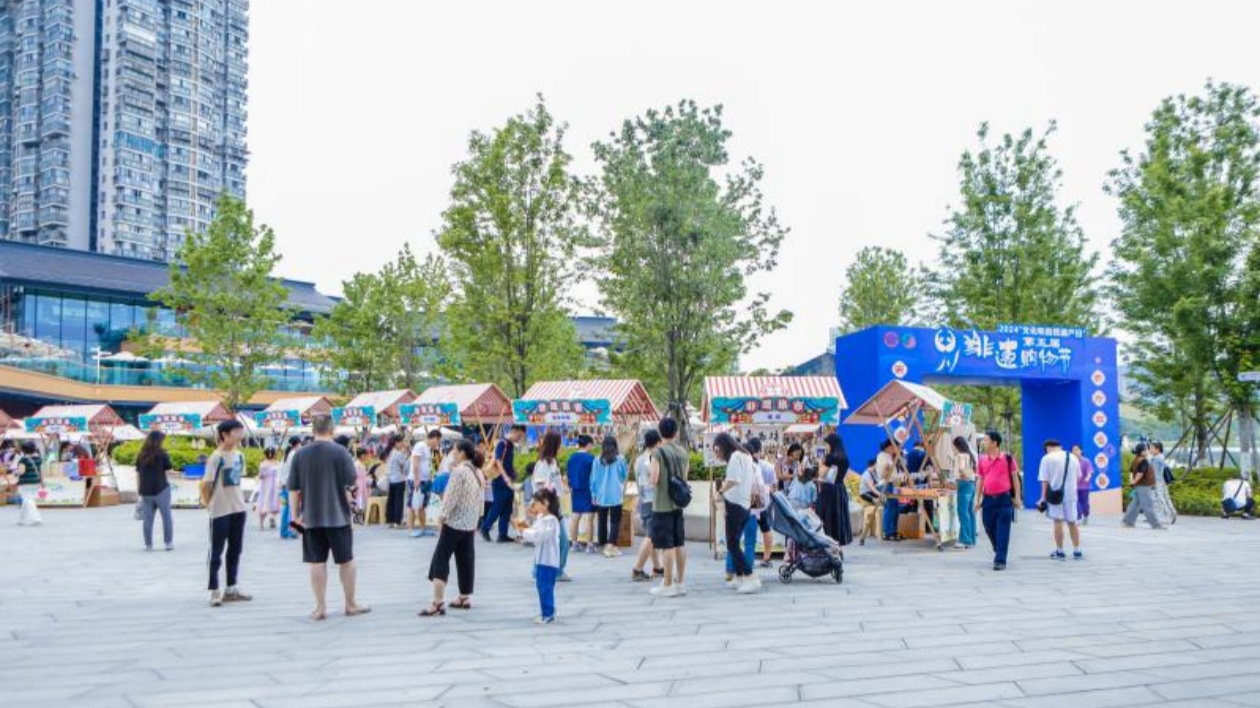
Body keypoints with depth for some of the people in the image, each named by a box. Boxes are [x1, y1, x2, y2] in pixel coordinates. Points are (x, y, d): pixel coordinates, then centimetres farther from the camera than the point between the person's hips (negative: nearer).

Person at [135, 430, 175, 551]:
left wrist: (139, 490, 11)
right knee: (166, 517, 5)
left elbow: (138, 473, 7)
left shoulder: (141, 455, 5)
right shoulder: (161, 454, -7)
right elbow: (169, 469, -4)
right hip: (161, 489, -4)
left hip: (145, 491, 4)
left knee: (148, 519, 8)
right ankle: (168, 542, 6)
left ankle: (148, 544, 10)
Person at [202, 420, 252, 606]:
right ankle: (214, 592, 7)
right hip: (220, 511, -7)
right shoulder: (217, 457, -14)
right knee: (216, 552, 1)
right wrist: (210, 504, -2)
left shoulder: (239, 456, 8)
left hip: (238, 508, 7)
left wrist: (236, 498, 10)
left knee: (235, 549, 12)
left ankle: (231, 589, 21)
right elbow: (206, 484, -13)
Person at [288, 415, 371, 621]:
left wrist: (296, 514, 7)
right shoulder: (340, 452, -7)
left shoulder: (300, 454, 1)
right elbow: (350, 484, -8)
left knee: (317, 562, 7)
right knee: (346, 560, 9)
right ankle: (351, 605, 17)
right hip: (338, 515, -2)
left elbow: (293, 488, 2)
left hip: (311, 517, 2)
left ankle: (321, 607, 9)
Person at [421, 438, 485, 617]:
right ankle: (465, 598, 19)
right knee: (465, 560, 14)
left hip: (454, 522, -8)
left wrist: (442, 517, -9)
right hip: (470, 524, 8)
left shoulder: (459, 471, -15)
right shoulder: (478, 472, 11)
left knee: (440, 560, -6)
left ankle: (438, 603, -12)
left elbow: (451, 498, -17)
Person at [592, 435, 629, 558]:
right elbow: (625, 475, 8)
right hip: (616, 496, -2)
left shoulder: (598, 460, -3)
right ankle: (611, 546, -13)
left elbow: (593, 479, 2)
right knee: (615, 521, 0)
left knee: (602, 521, 13)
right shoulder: (620, 459, -6)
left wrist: (594, 494, 12)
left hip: (601, 496, 2)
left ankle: (603, 545, 22)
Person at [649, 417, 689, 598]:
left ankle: (668, 585, 2)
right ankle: (680, 582, 18)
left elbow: (654, 481, -17)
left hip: (662, 504, -6)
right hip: (678, 503, 6)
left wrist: (650, 472, 3)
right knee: (679, 543, 12)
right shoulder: (683, 452, 6)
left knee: (666, 545, -2)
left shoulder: (659, 452, -13)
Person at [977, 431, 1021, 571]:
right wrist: (978, 499, 11)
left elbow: (1015, 478, 1)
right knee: (989, 529, 11)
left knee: (1002, 531, -4)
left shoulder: (1007, 459, -3)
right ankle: (999, 552, 34)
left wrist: (1017, 497, -3)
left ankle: (1000, 560, -2)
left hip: (1004, 498, -4)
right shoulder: (982, 460, 9)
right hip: (988, 499, 4)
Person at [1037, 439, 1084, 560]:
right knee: (1072, 523, 12)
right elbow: (1078, 477, 14)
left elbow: (1044, 480, -7)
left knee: (1058, 522, 1)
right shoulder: (1072, 457, 8)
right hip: (1071, 493, 4)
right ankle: (1077, 552, 15)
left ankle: (1060, 552, 4)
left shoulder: (1047, 458, -5)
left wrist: (1043, 497, -2)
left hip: (1055, 494, -4)